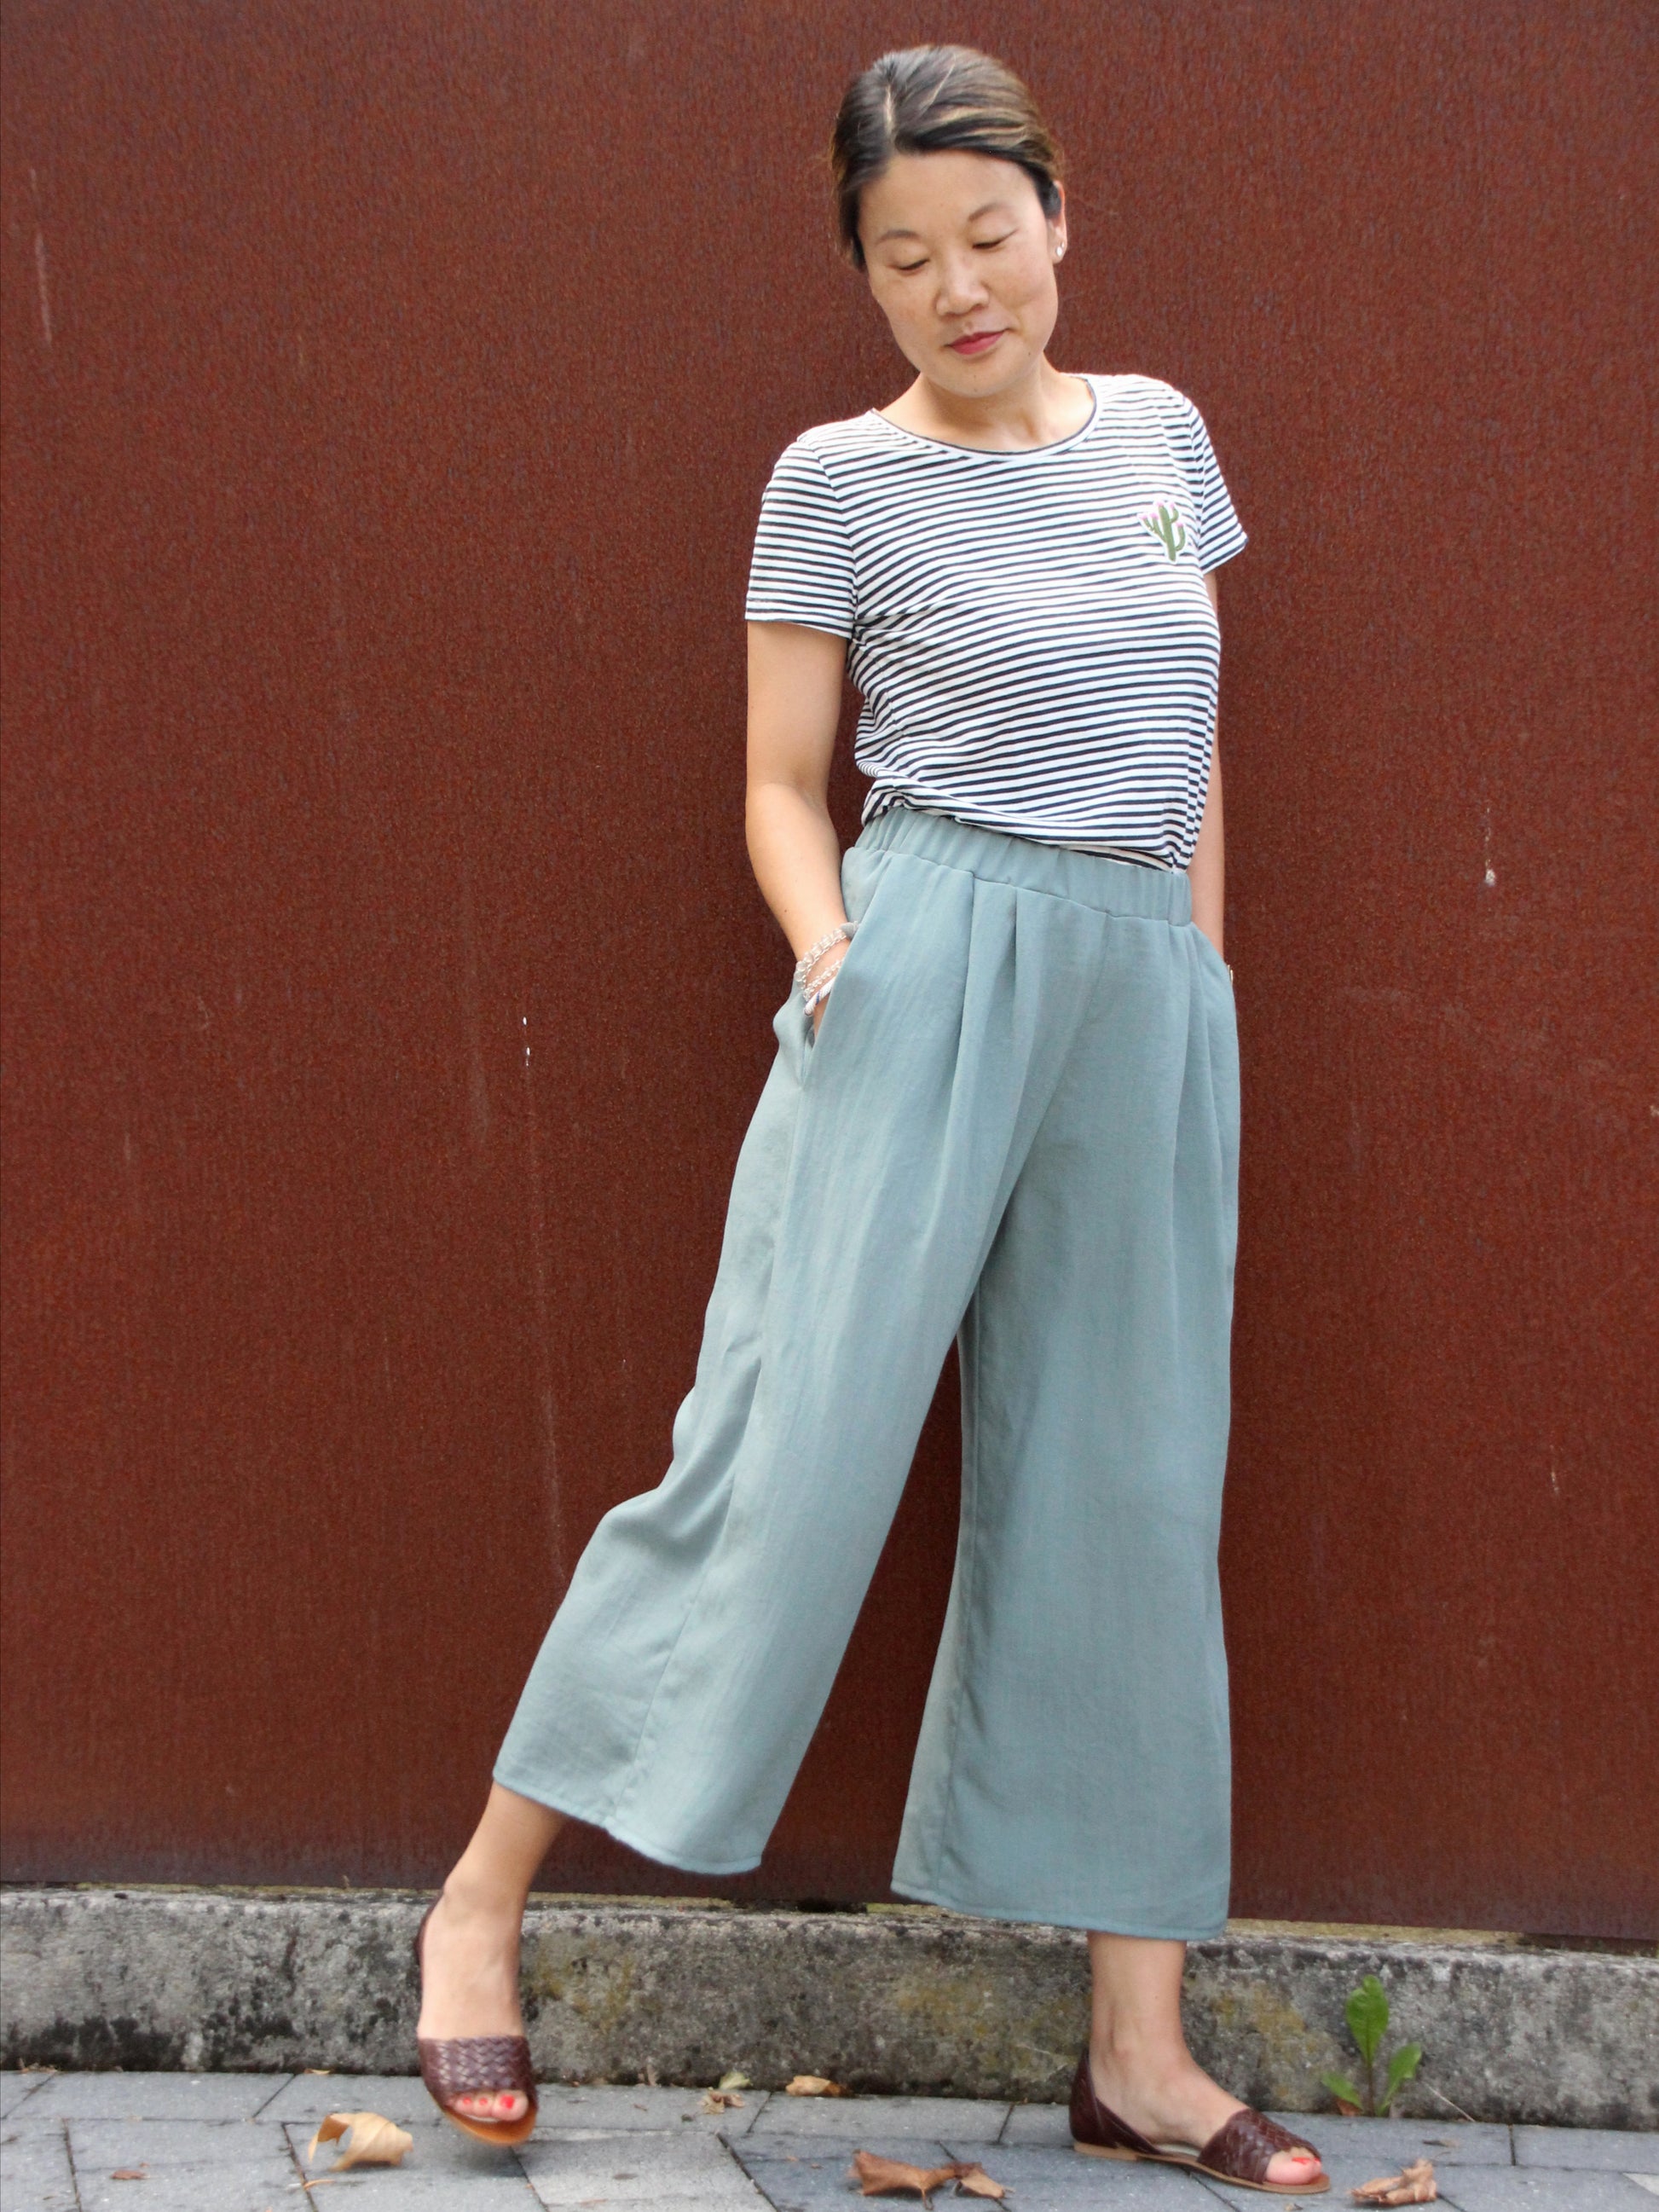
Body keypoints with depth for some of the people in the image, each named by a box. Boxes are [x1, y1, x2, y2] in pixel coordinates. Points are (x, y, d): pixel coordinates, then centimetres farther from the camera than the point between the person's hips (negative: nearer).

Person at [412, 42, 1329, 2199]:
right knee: (789, 1444, -9)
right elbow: (784, 786, 4)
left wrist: (1203, 998, 12)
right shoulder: (841, 479, 2)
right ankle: (485, 1887, 7)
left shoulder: (1157, 429, 14)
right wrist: (835, 959, -13)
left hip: (1145, 992, 5)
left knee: (1127, 1505, 6)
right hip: (927, 965, -4)